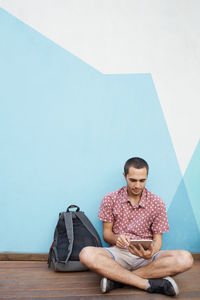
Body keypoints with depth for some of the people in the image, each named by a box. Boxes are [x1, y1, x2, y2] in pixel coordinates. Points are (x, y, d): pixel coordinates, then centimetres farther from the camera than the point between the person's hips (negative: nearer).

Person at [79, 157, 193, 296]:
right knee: (86, 254, -34)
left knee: (185, 259, -28)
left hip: (146, 255, 1)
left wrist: (151, 253, -22)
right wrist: (116, 238, -21)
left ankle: (117, 278, -27)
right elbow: (106, 233, 4)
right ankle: (149, 283, -28)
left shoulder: (157, 203, 2)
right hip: (118, 253, -1)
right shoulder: (110, 199, 1)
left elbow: (157, 239, 2)